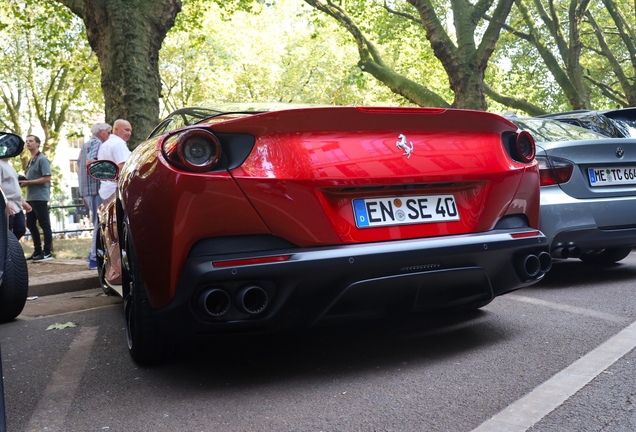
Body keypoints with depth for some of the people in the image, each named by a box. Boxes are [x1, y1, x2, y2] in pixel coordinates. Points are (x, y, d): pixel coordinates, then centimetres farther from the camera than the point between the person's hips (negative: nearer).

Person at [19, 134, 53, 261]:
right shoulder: (31, 161, 17)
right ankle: (37, 251, 19)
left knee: (44, 225, -5)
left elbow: (47, 178, -18)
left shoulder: (42, 159, -9)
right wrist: (24, 182, 4)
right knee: (31, 225, 11)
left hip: (40, 197, -9)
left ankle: (47, 252, -2)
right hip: (30, 197, 9)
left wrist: (28, 182, -16)